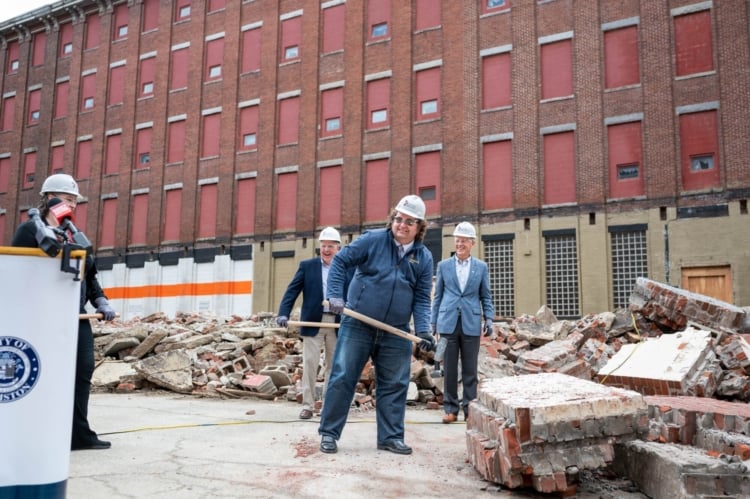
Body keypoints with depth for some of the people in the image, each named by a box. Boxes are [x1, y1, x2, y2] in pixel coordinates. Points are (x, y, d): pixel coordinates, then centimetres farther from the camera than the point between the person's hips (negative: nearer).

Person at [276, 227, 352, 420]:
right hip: (313, 322, -1)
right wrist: (283, 313, -17)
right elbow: (292, 291, -3)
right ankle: (308, 405, 7)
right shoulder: (307, 266, 4)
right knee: (310, 364, -1)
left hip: (337, 324, 1)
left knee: (333, 365, 9)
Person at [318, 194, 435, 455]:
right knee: (342, 378, -1)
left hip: (396, 332, 3)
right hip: (357, 325, -3)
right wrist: (335, 295, -13)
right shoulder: (372, 240, -6)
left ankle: (391, 436, 21)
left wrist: (423, 330, -10)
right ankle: (329, 433, 12)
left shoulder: (424, 258, 3)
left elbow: (422, 299, 3)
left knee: (394, 385, 8)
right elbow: (340, 261, -2)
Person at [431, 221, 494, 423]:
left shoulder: (481, 267, 8)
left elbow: (486, 297, 10)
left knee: (470, 369, 4)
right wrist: (434, 322, 7)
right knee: (449, 369, 4)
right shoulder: (443, 265, 8)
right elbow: (437, 295, 11)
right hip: (448, 323, 0)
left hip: (471, 324, 0)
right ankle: (451, 408, 13)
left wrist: (489, 318, -2)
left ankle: (469, 408, 13)